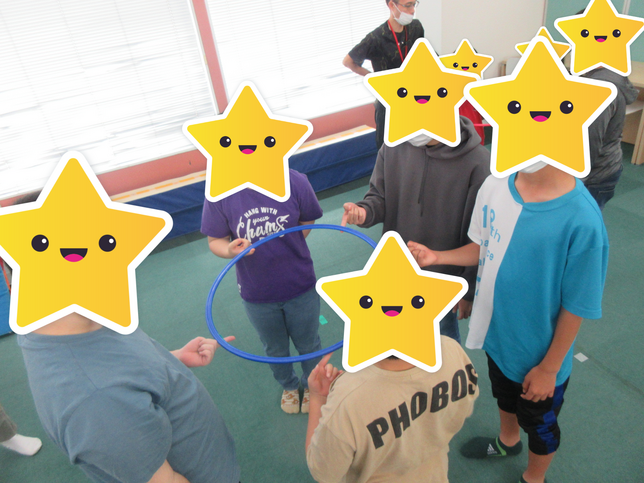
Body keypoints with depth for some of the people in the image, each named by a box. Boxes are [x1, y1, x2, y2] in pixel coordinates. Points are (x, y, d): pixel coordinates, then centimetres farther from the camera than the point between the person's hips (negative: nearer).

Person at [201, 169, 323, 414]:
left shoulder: (295, 181, -21)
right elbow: (215, 240, -9)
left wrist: (287, 248, -12)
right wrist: (231, 250, -29)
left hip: (300, 287, -1)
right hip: (257, 295, 1)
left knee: (308, 344, 24)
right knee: (275, 349, 27)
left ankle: (312, 386, 57)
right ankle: (289, 386, 60)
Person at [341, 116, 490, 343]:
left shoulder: (478, 162, -23)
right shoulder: (394, 146, -13)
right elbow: (380, 197, -1)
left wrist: (469, 291, -9)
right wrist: (363, 211, -26)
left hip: (443, 278, -3)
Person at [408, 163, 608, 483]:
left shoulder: (582, 220, -33)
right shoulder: (495, 185, -17)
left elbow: (576, 307, -21)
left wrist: (549, 368, -11)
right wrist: (436, 257, -15)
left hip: (539, 352, -5)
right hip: (495, 332, 5)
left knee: (539, 422, 25)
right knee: (503, 394, 33)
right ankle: (507, 442, 65)